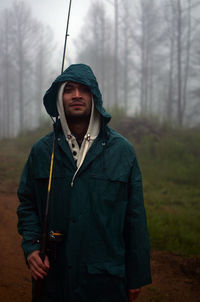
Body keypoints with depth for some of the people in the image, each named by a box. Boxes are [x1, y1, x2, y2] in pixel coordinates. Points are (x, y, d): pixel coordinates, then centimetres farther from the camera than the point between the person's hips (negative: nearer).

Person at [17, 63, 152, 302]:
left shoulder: (122, 150, 0)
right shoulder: (41, 150, 4)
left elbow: (135, 217, 1)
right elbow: (27, 204, 11)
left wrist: (136, 276, 2)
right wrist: (31, 247, -7)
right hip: (52, 276, 1)